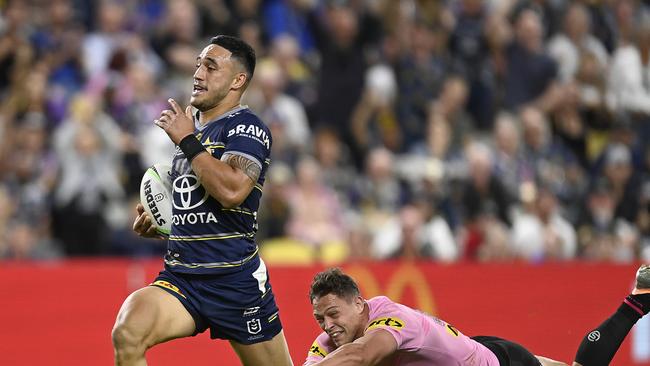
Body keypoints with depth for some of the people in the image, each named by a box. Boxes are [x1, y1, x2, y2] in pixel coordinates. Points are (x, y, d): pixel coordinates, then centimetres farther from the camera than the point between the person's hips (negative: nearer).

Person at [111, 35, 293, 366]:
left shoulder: (246, 128, -6)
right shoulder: (188, 127, 18)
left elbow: (231, 190, -25)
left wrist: (187, 140, -14)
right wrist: (154, 225, 12)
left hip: (235, 280, -6)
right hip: (181, 277, 6)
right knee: (127, 333, -23)